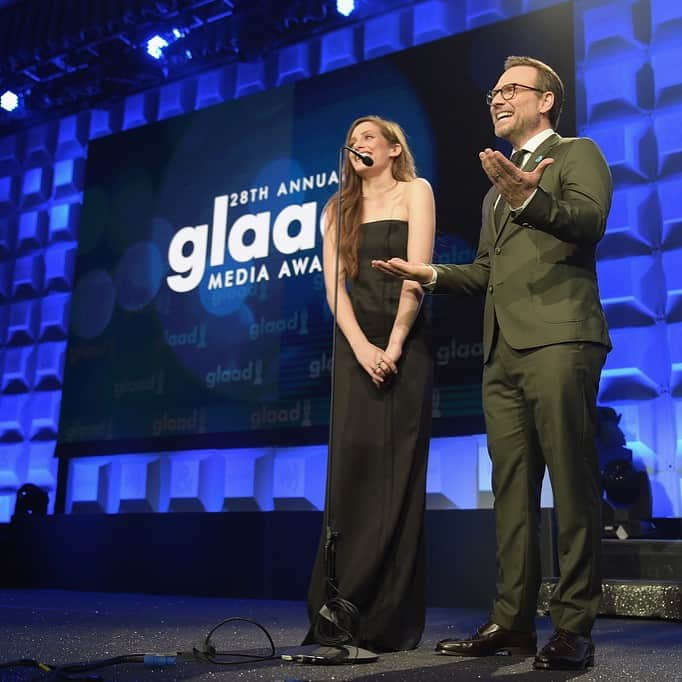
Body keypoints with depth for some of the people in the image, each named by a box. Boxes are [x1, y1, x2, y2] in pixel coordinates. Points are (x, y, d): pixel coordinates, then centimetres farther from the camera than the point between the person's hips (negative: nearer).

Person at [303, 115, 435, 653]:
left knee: (395, 477, -6)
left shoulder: (414, 191, 7)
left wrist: (393, 346, -13)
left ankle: (391, 620, -2)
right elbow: (334, 283, 5)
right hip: (355, 347, 3)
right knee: (351, 473, -2)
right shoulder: (340, 207, 17)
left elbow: (417, 271, -6)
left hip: (403, 346, -3)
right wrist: (361, 348, -11)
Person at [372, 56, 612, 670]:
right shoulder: (497, 190, 30)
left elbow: (589, 220, -10)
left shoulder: (577, 153, 9)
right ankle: (513, 620, 11)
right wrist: (431, 273, 15)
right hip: (503, 350, 8)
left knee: (572, 485, -7)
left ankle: (574, 627, -1)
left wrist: (528, 198, -26)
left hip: (558, 339, -7)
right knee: (511, 489, 6)